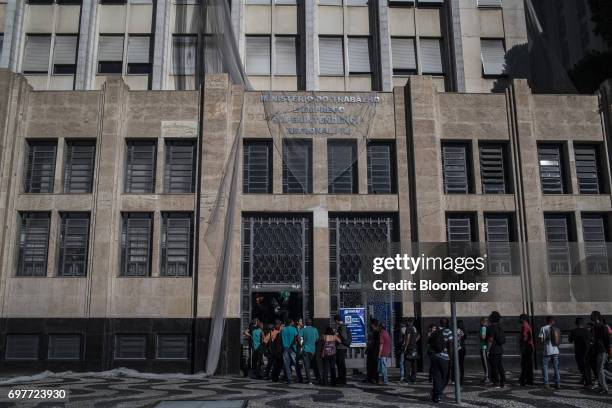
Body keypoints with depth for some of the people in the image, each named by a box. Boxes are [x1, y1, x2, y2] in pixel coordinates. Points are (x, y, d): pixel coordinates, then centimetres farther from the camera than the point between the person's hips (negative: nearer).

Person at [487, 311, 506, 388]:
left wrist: (488, 350, -14)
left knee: (494, 367, -3)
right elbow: (503, 339, 18)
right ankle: (503, 383, 12)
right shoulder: (500, 327, 11)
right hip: (500, 350, 8)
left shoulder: (491, 328, -13)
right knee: (500, 367, 10)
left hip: (493, 351, -7)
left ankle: (496, 383, -2)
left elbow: (490, 340, -18)